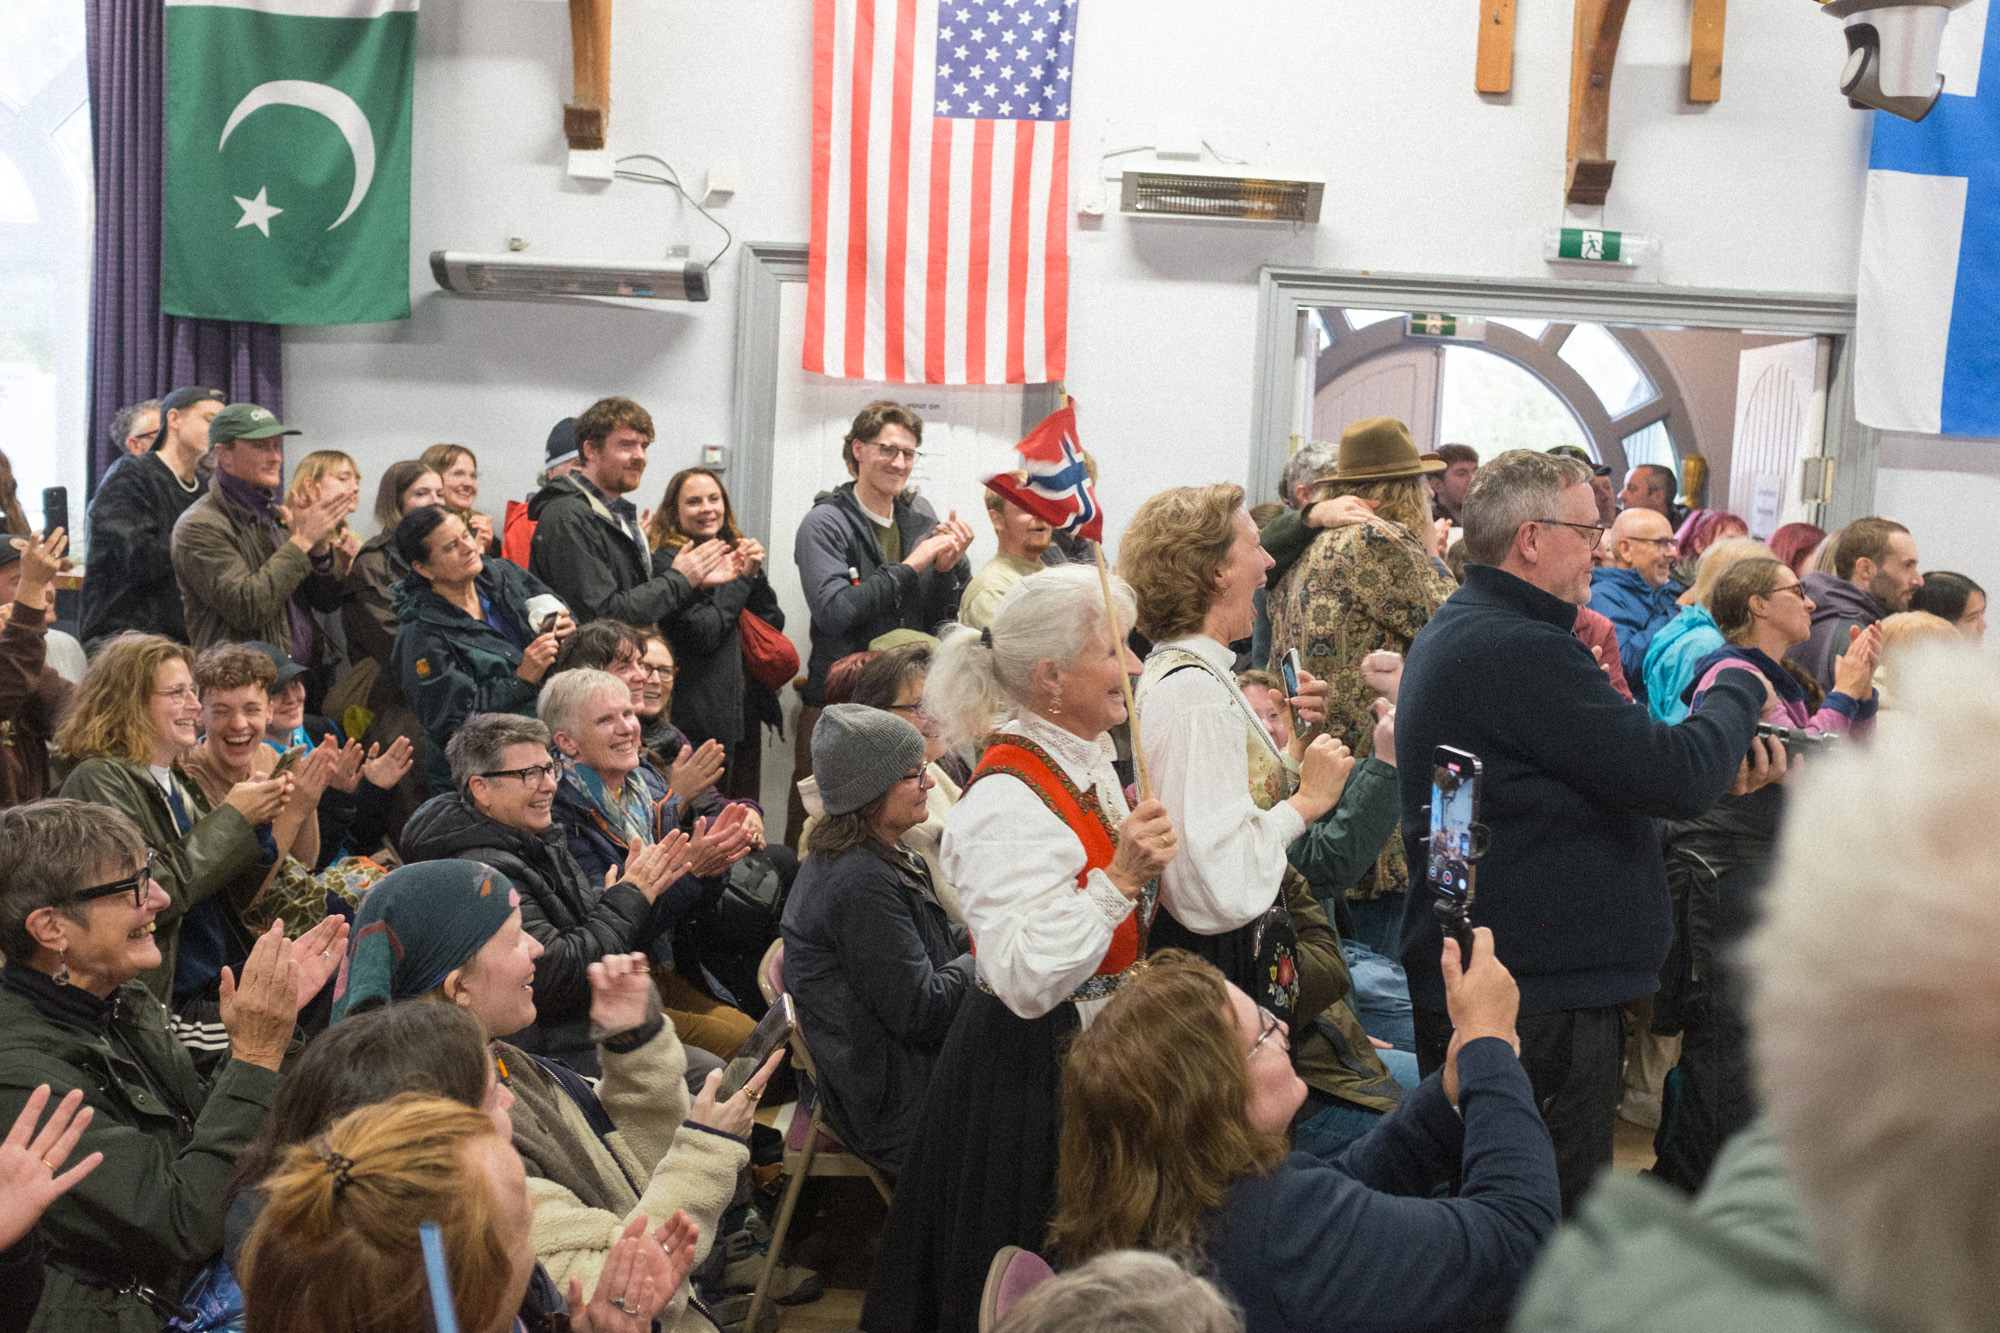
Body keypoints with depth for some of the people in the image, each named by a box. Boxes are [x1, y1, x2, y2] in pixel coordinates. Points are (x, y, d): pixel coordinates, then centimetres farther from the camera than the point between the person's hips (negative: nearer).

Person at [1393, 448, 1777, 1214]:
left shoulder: (1454, 633, 14)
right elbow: (1676, 777, -22)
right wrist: (1738, 690, -3)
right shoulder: (1523, 651, -21)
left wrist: (1719, 766, 5)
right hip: (1542, 1000, -11)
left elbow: (1604, 769, 18)